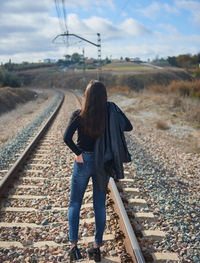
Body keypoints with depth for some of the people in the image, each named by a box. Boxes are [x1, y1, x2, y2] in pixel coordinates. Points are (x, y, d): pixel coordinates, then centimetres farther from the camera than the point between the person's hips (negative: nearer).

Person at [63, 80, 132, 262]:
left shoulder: (79, 115, -13)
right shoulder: (109, 113, -7)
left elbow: (67, 137, -25)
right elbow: (128, 127, 2)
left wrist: (78, 153, -12)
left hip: (83, 162, -2)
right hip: (103, 164, 2)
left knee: (75, 204, 14)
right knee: (100, 206, 13)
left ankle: (74, 246, 10)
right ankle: (96, 248, 19)